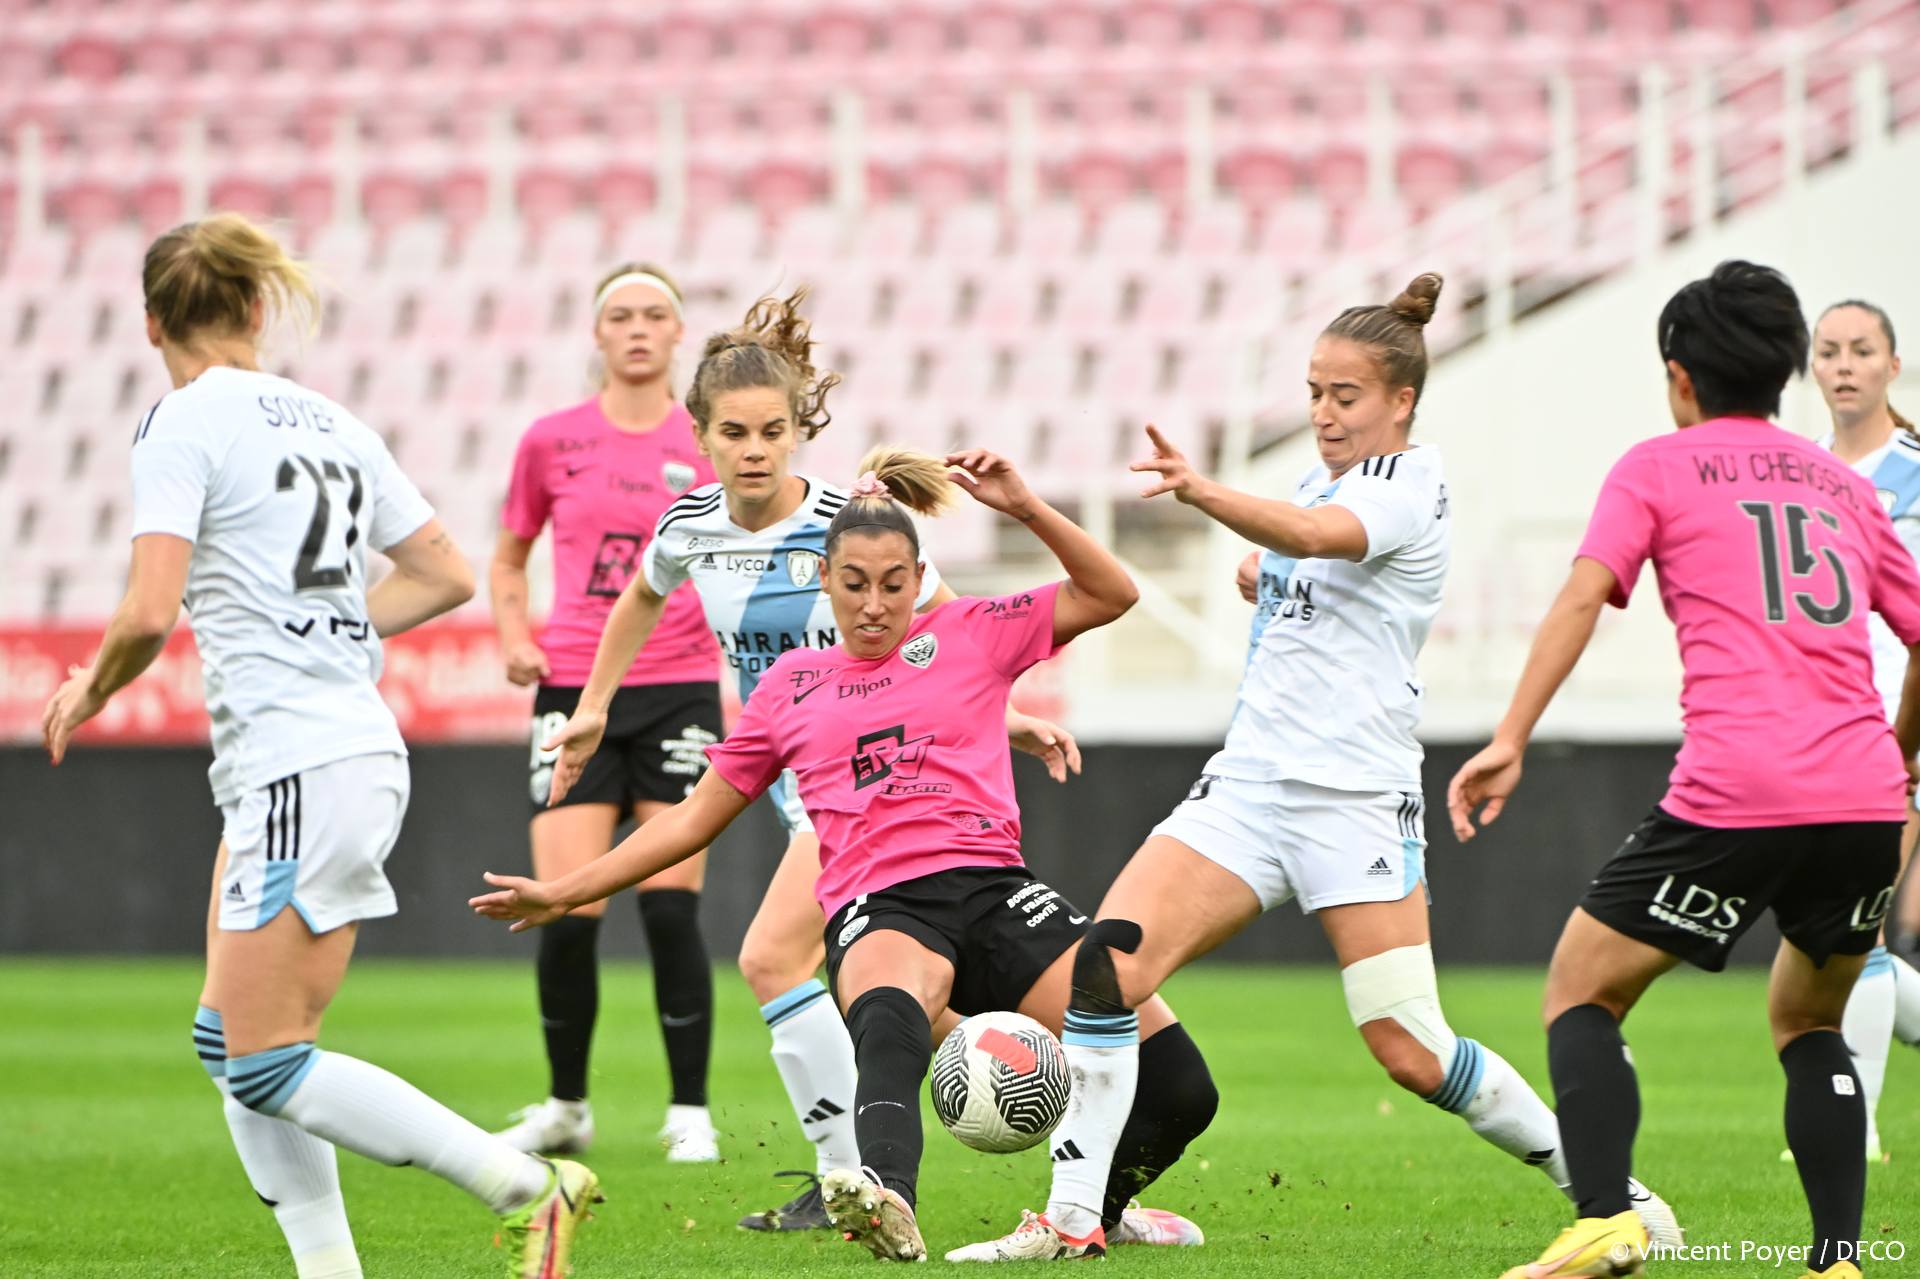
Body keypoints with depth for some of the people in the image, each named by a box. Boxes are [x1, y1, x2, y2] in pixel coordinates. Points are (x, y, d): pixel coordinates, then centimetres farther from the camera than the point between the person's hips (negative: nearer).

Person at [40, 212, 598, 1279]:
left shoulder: (185, 424, -9)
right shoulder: (329, 422, 14)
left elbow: (150, 615, -17)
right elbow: (448, 576, 16)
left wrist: (91, 690, 2)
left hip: (300, 769, -9)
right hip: (356, 743, 9)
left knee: (265, 1064, -5)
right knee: (231, 1041, 12)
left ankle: (529, 1190, -9)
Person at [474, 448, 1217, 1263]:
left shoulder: (969, 635, 16)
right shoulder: (791, 686, 20)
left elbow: (1111, 594, 11)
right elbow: (694, 818, 26)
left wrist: (1025, 508, -2)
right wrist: (565, 892, 24)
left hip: (989, 886, 1)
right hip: (876, 908, -1)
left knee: (1177, 1089, -12)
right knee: (889, 1021, -42)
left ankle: (1093, 1213, 20)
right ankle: (888, 1204, -70)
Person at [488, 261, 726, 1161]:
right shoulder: (552, 442, 5)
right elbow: (509, 556, 18)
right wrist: (514, 639, 2)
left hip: (679, 690, -1)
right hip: (575, 691, 1)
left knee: (671, 909, -7)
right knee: (567, 916, -6)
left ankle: (689, 1113, 4)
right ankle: (565, 1106, 12)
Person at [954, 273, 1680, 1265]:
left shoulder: (1409, 483, -9)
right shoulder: (1323, 481, 16)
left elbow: (1313, 537, -32)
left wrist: (1203, 493, -49)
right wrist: (1267, 584, 13)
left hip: (1355, 799, -7)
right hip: (1249, 782, 7)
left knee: (1411, 1052, -11)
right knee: (1107, 965, -14)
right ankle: (1073, 1215, -12)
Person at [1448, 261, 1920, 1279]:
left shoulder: (1658, 467, 10)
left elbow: (1584, 594, -5)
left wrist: (1510, 739, -11)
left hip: (1734, 794, -5)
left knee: (1581, 992, 8)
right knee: (1807, 1020, 24)